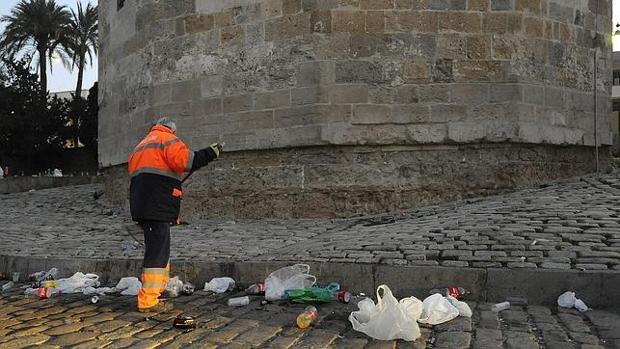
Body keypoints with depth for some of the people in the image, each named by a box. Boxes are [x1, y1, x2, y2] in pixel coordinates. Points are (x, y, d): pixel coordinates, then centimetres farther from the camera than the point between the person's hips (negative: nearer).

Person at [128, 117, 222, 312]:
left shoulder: (140, 146, 29)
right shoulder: (167, 139, 1)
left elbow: (135, 174, 24)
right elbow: (184, 160, -17)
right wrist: (210, 153, -10)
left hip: (141, 206, 9)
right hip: (157, 207, -9)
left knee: (159, 251, 16)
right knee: (158, 252, -9)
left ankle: (154, 292, 20)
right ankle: (148, 301, -9)